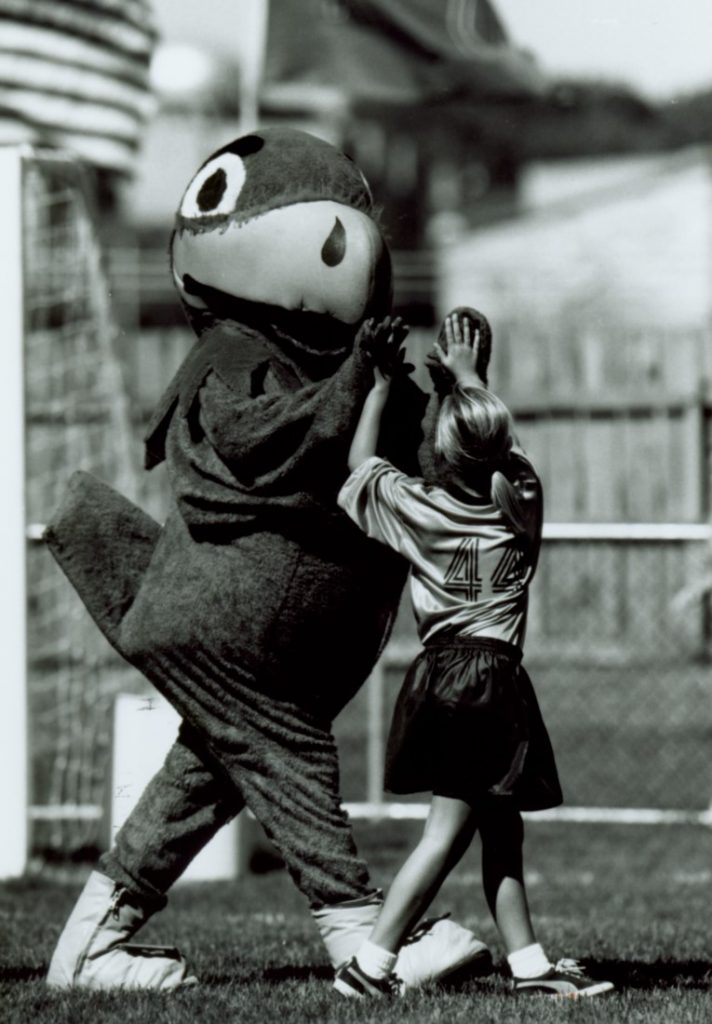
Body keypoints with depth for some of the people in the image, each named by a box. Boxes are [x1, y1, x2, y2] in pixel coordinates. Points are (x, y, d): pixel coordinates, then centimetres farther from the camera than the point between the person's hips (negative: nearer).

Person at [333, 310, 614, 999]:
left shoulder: (417, 508, -2)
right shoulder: (522, 503, -3)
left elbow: (360, 463, 17)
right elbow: (497, 442, 17)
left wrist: (382, 384, 24)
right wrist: (466, 376, 29)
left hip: (440, 676, 4)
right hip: (495, 678, -4)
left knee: (501, 831, 11)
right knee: (448, 832, -5)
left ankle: (528, 963, 14)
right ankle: (370, 964, -9)